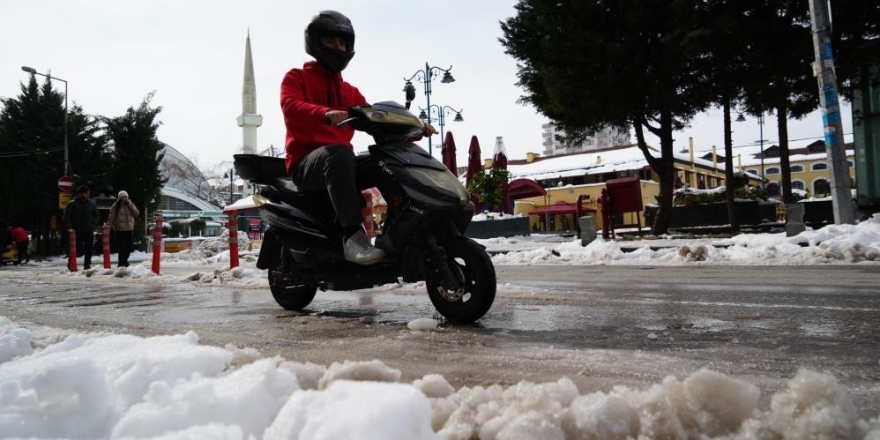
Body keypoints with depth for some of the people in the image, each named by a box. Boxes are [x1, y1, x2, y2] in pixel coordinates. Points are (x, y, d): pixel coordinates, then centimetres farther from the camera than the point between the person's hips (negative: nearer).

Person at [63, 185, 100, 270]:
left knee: (89, 249, 3)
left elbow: (97, 216, 21)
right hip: (77, 231, -4)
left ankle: (87, 264, 11)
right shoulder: (72, 204, 0)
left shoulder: (91, 204, 12)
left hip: (89, 231, 4)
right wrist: (70, 227, -12)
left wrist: (93, 224, 5)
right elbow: (67, 216, -3)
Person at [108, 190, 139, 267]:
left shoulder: (130, 204, 10)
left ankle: (124, 261, 26)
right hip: (119, 229, -4)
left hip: (129, 229, 4)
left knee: (130, 246, 7)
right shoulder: (116, 206, -2)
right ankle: (121, 263, 6)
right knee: (122, 247, -5)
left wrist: (130, 204, -9)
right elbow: (111, 217, -5)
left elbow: (136, 213, -1)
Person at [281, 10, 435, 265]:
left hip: (338, 159, 6)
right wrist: (326, 114, -37)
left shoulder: (350, 91, 25)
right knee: (339, 153, -39)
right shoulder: (296, 78, 7)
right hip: (306, 163, -6)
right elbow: (291, 107, -15)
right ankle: (353, 234, -48)